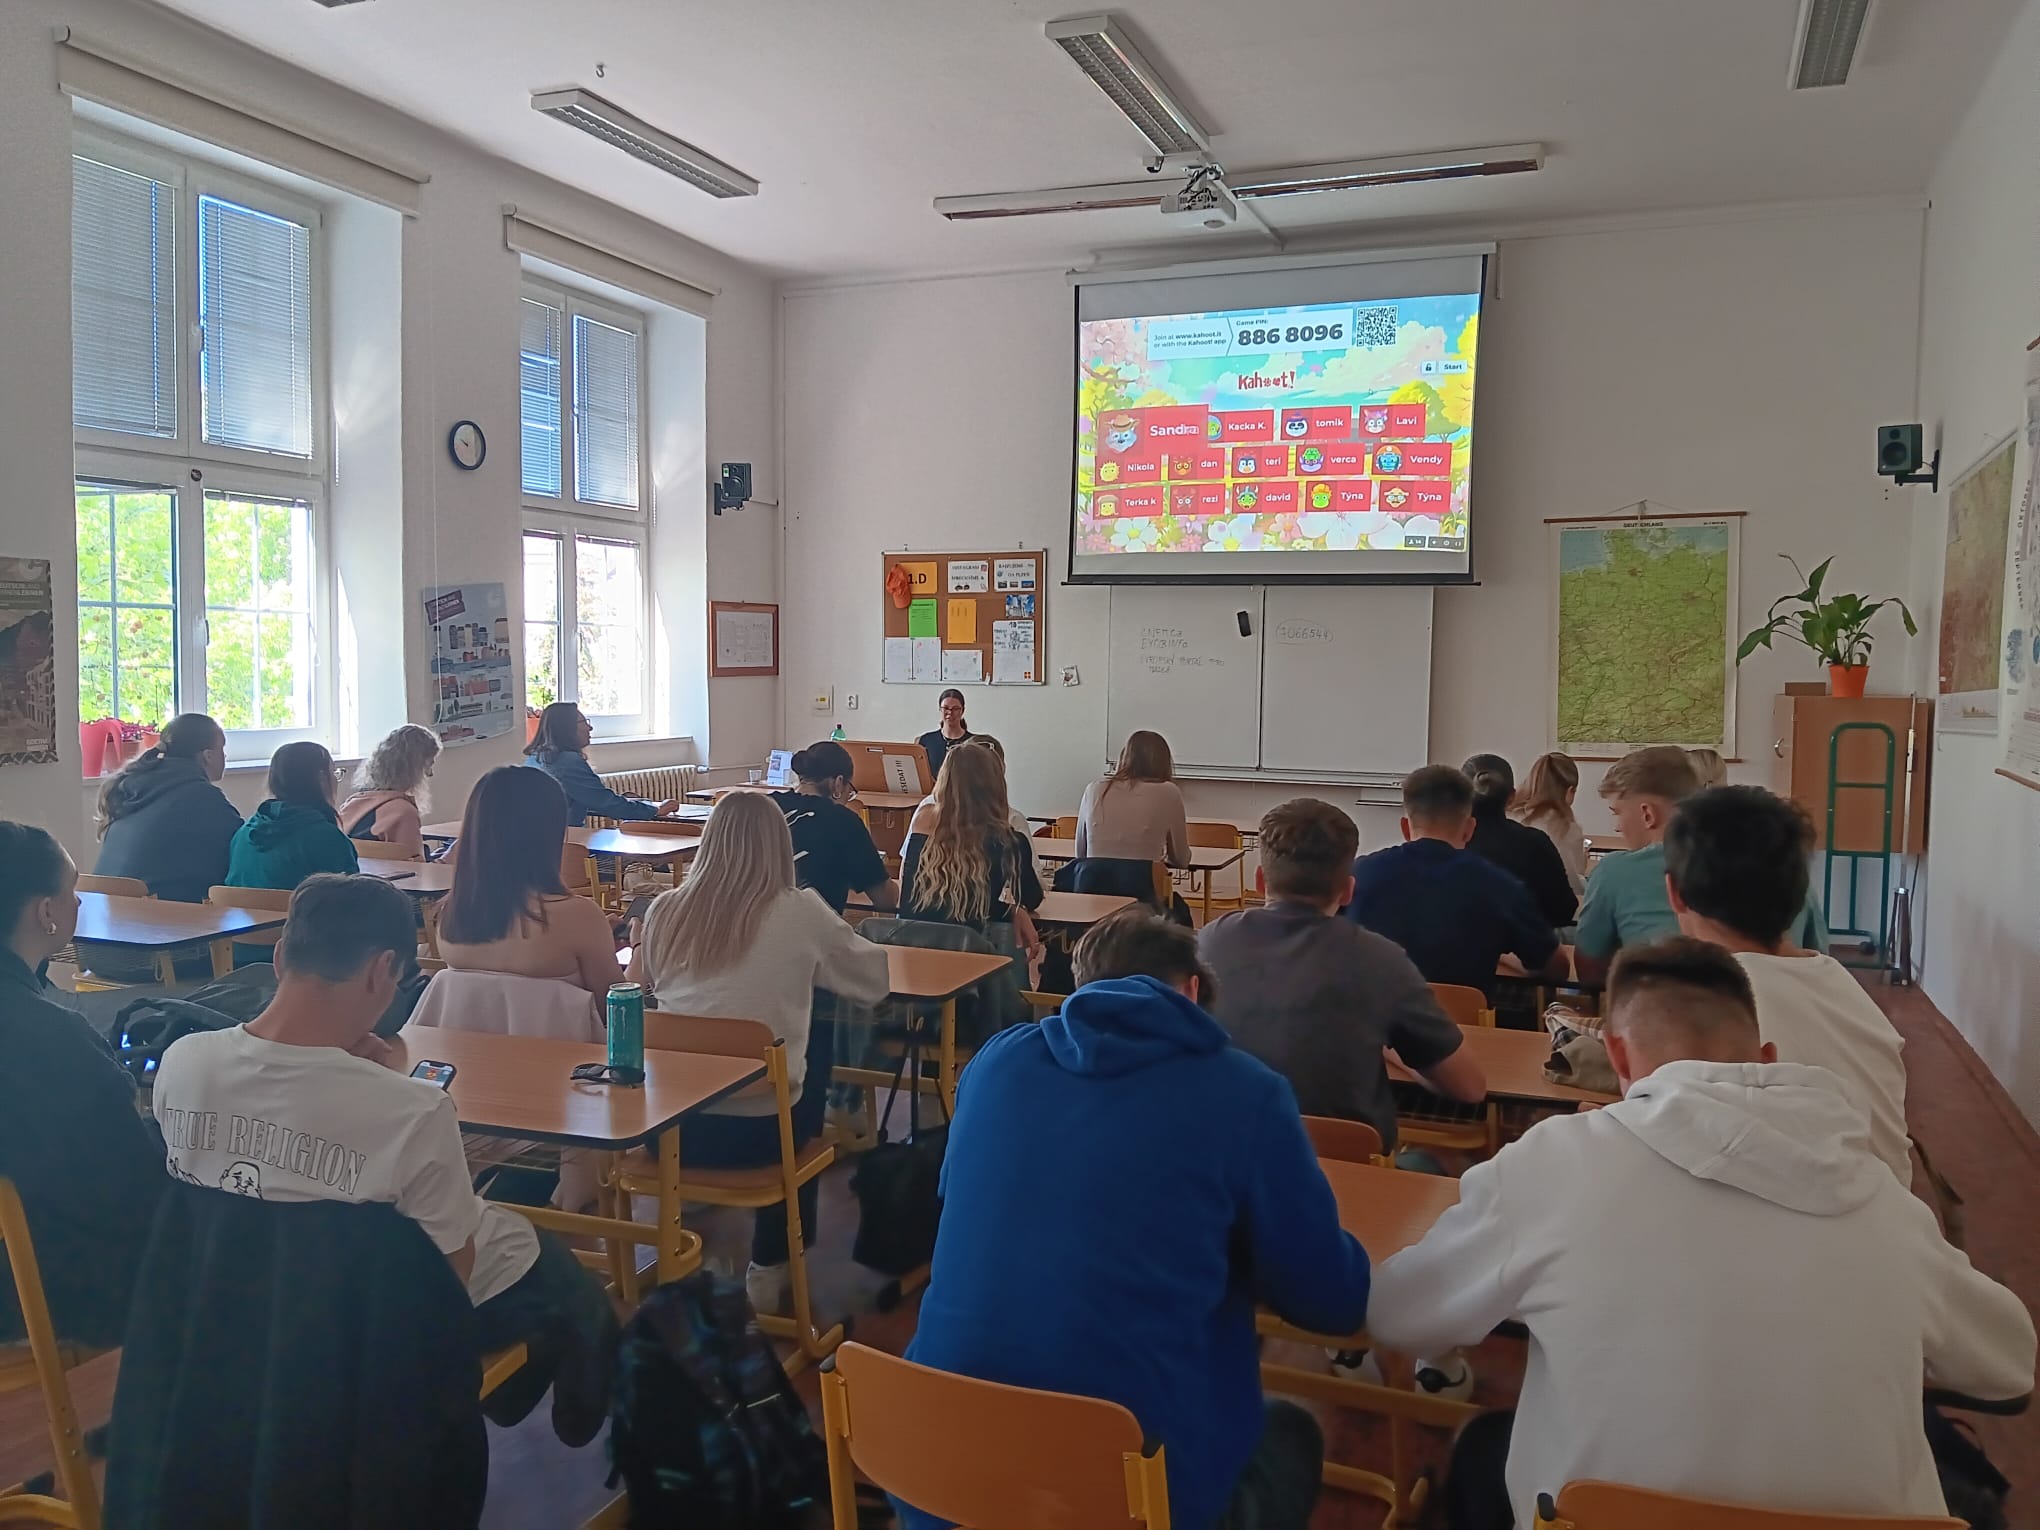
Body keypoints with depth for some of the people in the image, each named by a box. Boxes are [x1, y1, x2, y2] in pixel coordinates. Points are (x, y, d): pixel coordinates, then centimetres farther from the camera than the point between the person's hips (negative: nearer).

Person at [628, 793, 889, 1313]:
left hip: (667, 1123, 3)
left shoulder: (665, 910, -2)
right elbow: (878, 981, 6)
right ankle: (771, 1266, 34)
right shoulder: (801, 912, -8)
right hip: (760, 1128, -3)